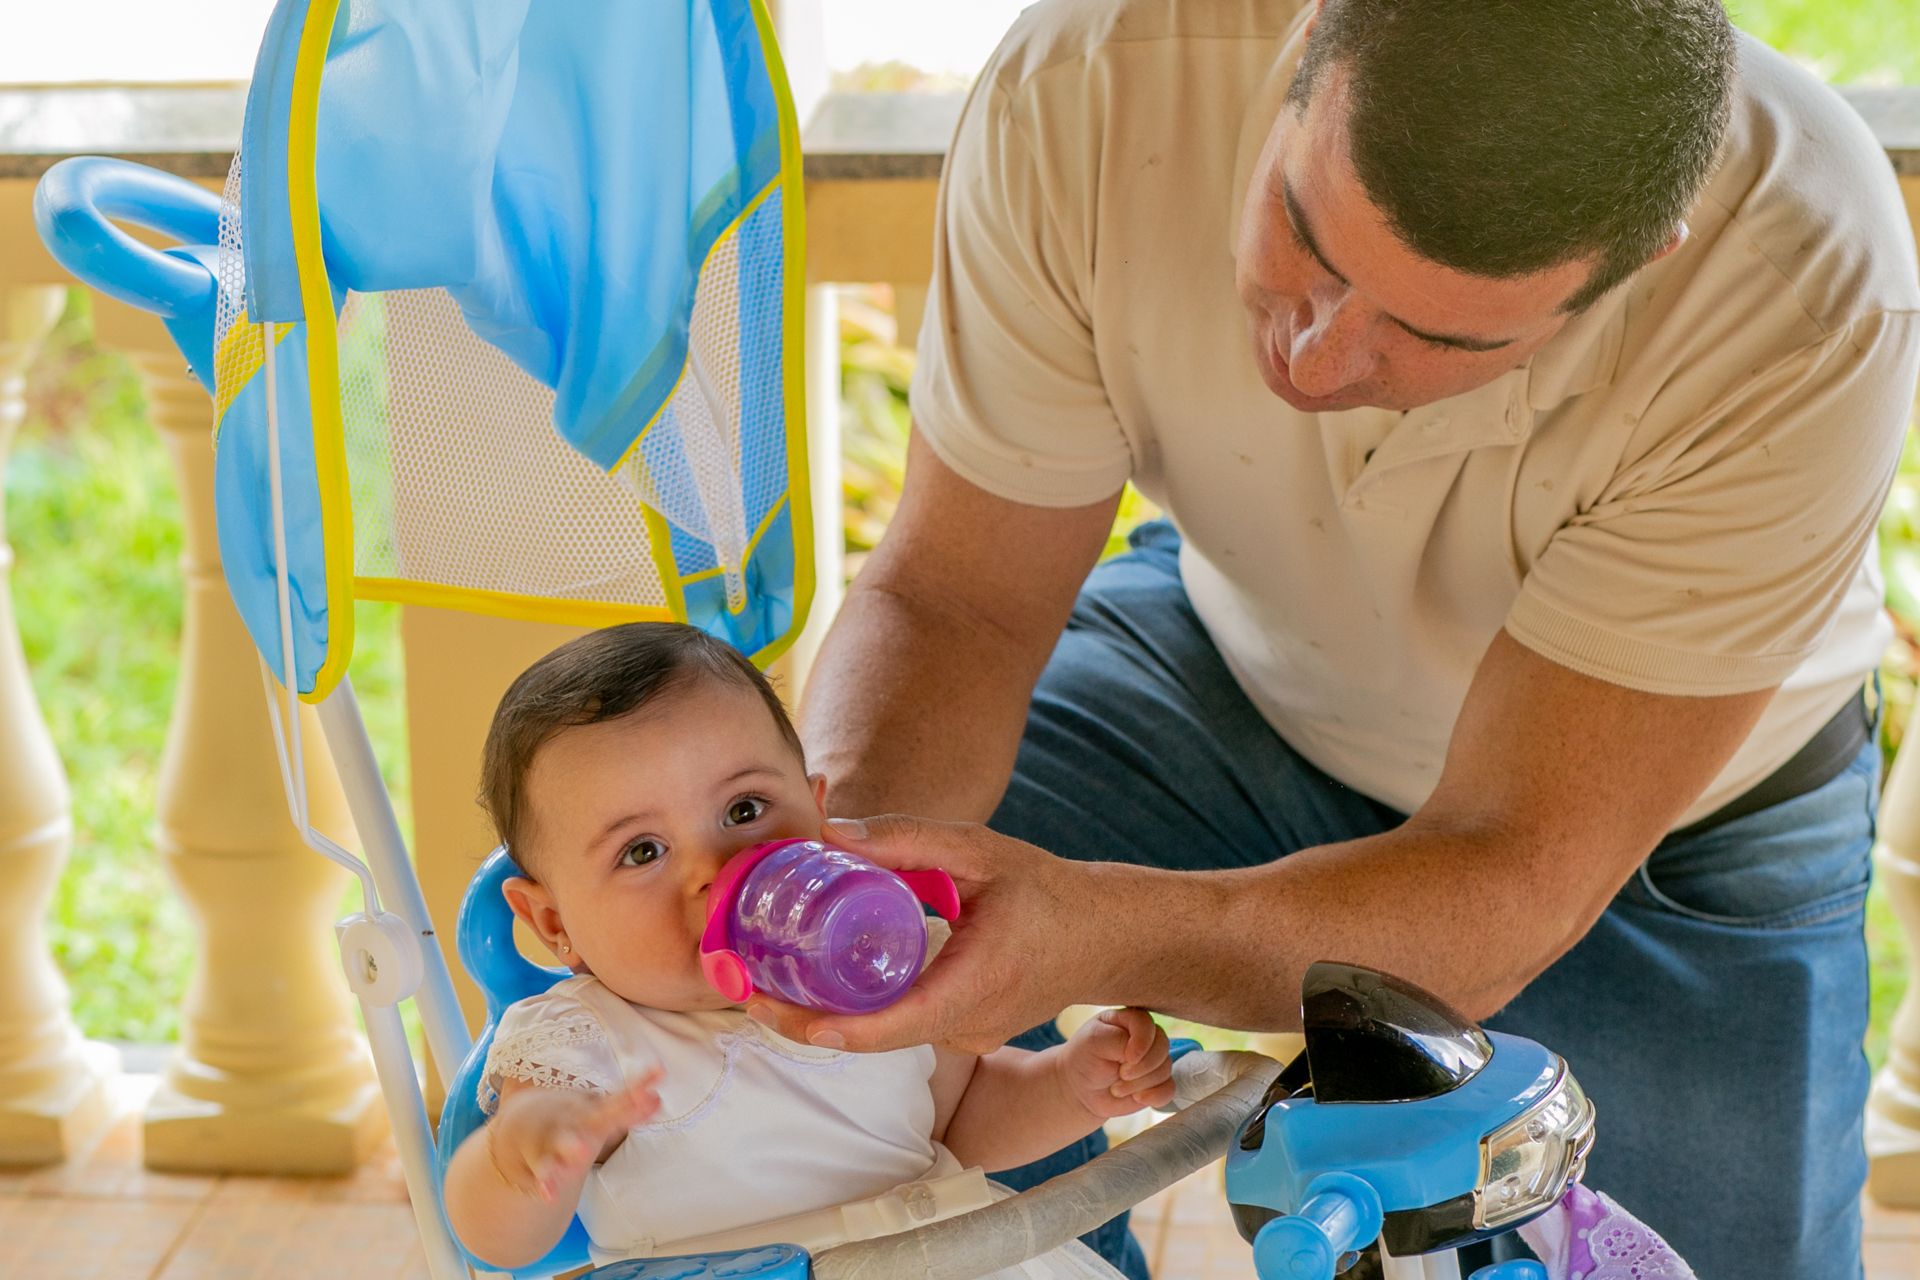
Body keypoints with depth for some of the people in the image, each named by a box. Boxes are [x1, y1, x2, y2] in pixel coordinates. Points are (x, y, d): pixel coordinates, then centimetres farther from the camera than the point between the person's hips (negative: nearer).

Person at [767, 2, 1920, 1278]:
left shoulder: (1811, 313, -37)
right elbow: (955, 599, -21)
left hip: (1668, 828, -1)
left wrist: (1097, 933, -51)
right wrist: (844, 840, -43)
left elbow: (1515, 887, -35)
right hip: (1253, 676, 2)